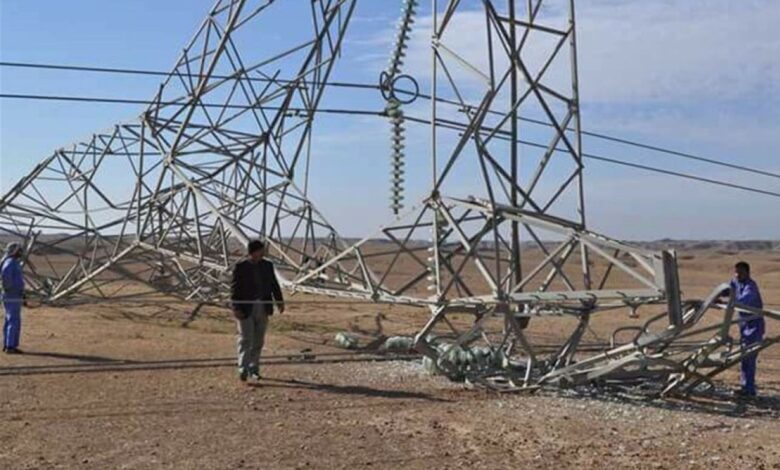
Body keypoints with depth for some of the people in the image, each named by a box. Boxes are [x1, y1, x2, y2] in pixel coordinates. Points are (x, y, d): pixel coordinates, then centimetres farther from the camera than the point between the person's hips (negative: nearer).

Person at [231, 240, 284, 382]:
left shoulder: (267, 266, 7)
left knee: (258, 341, 9)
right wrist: (236, 308, -16)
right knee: (246, 340, -4)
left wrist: (279, 301, 1)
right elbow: (234, 288, -9)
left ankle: (253, 370, 18)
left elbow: (274, 285, 12)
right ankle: (243, 370, -1)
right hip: (245, 309, -5)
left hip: (262, 308, 5)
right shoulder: (241, 267, -7)